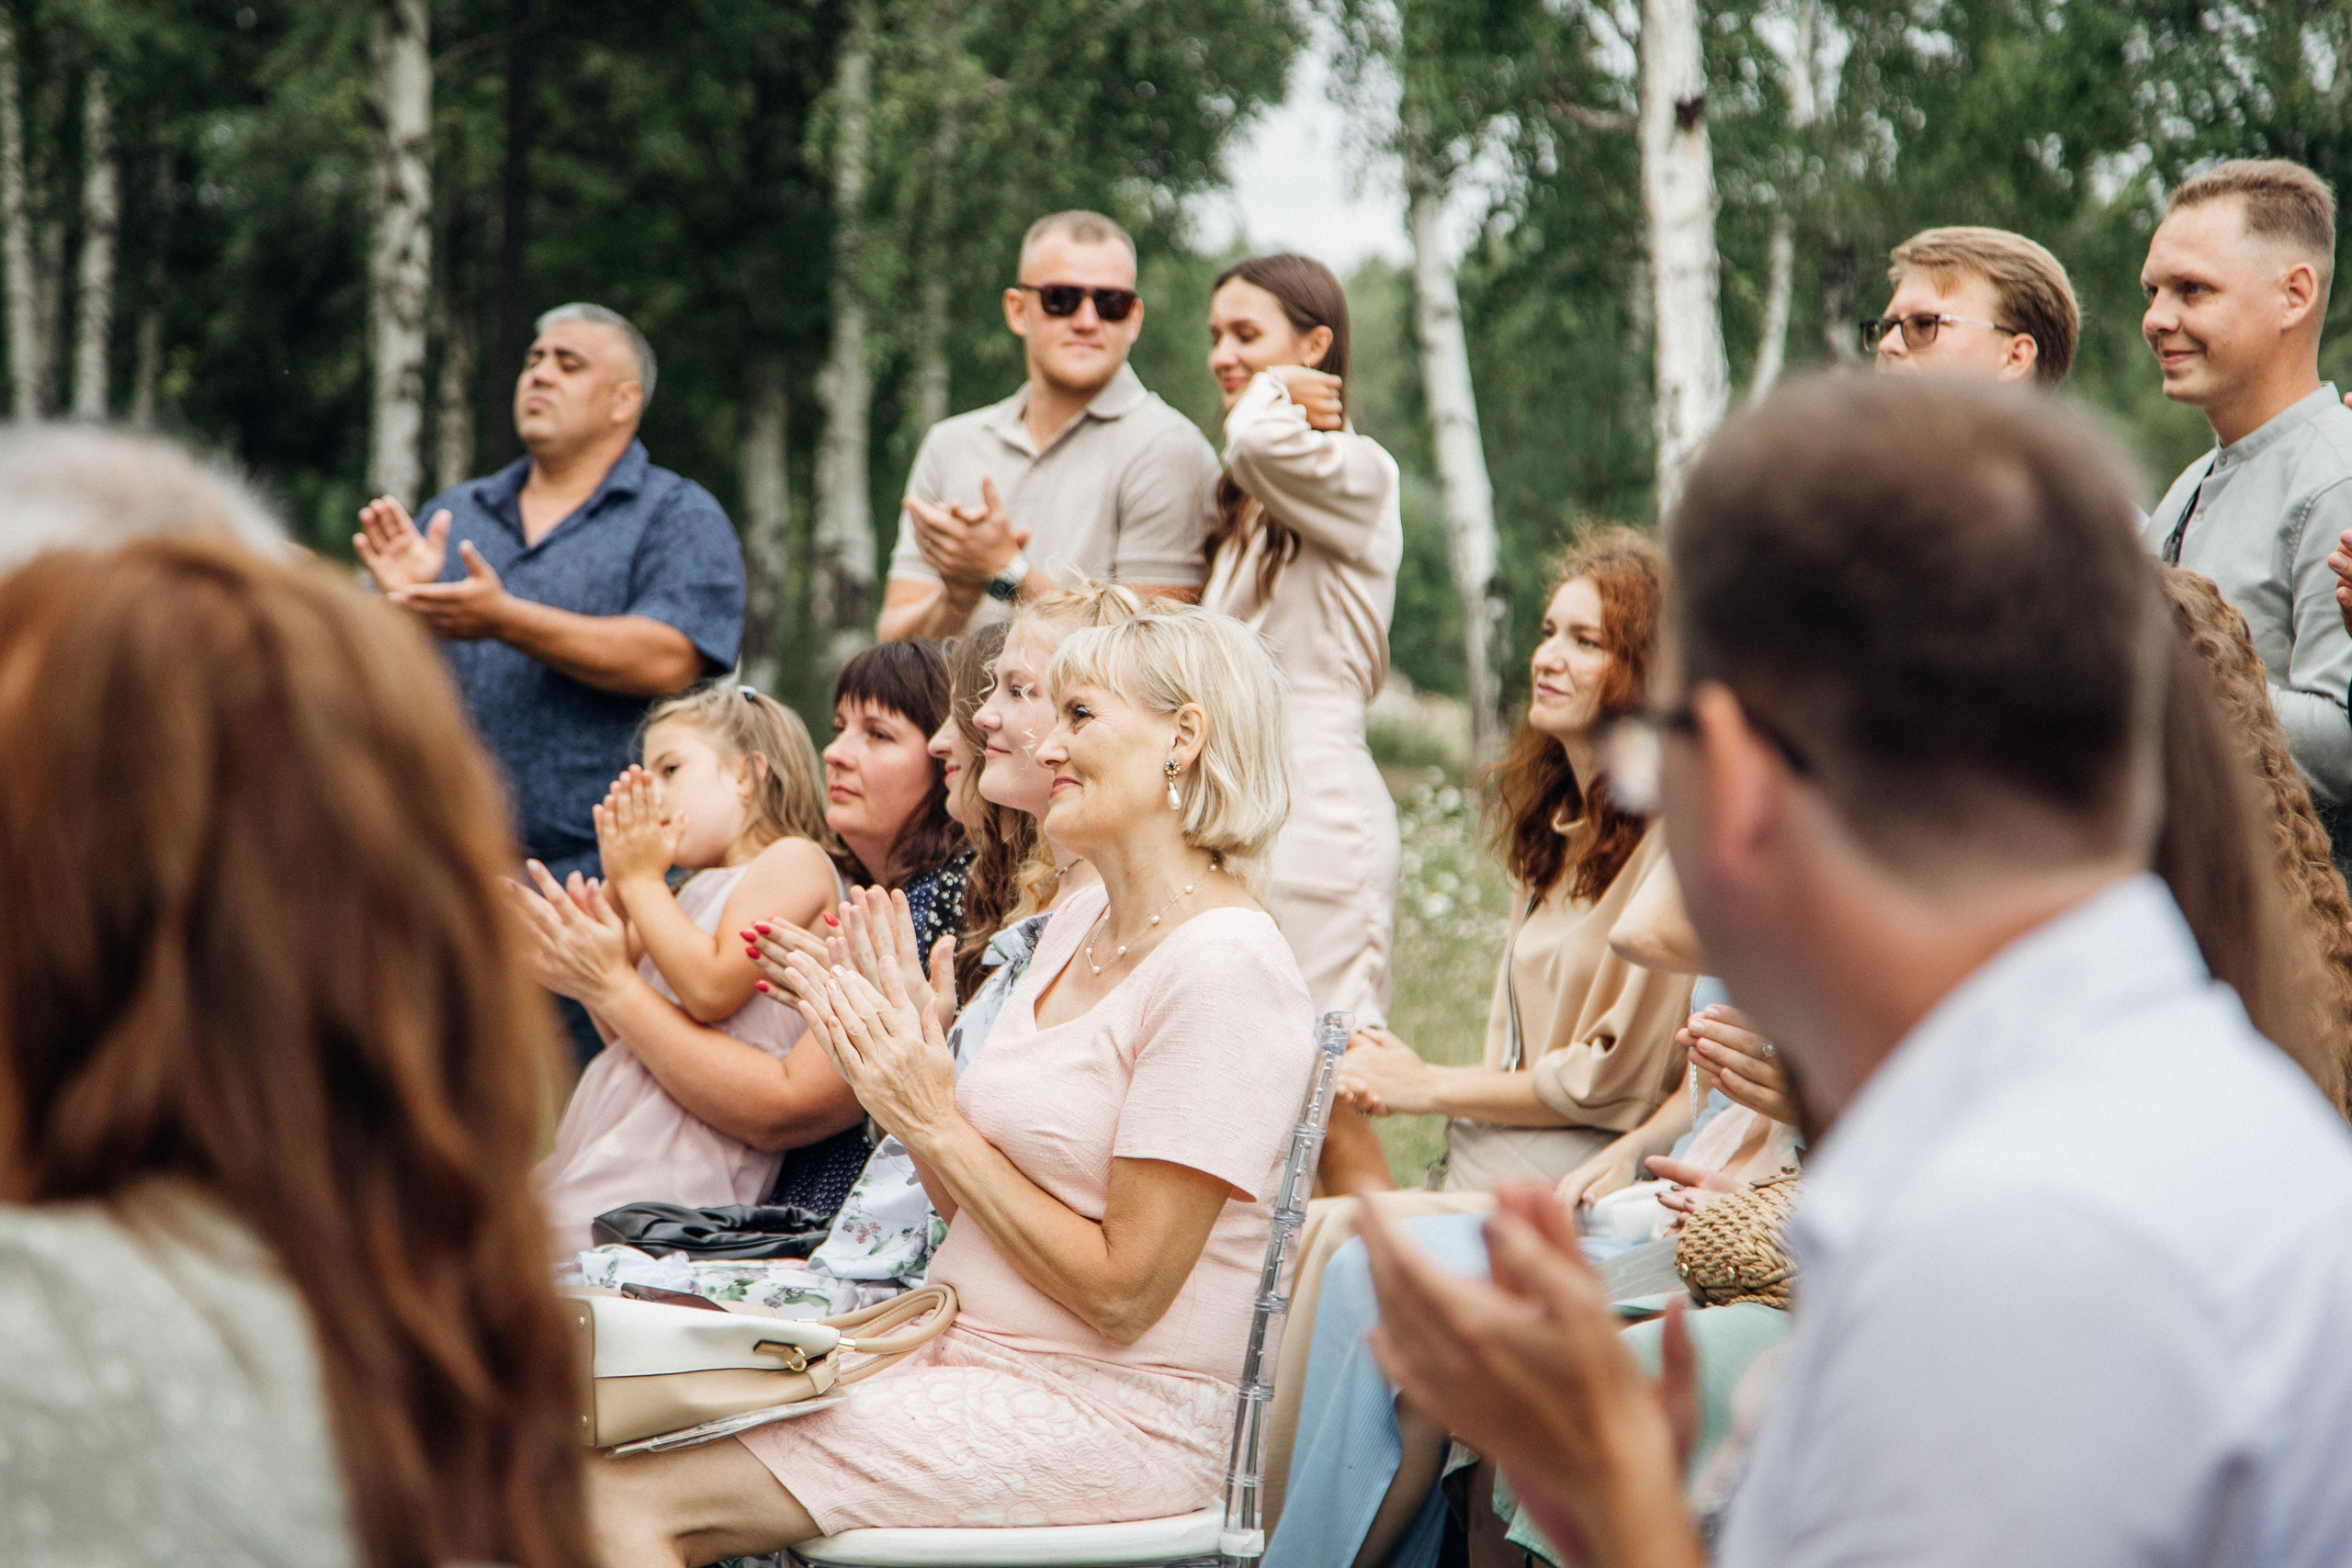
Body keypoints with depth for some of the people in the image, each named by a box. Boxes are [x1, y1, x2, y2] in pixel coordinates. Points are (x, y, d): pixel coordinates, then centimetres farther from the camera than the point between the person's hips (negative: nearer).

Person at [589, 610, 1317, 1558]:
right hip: (968, 1361, 8)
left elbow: (1122, 1290, -17)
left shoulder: (1224, 970, -15)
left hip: (1112, 1416, -8)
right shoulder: (1081, 921, 12)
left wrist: (936, 1123, -12)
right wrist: (897, 1082, -2)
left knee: (630, 1501, -19)